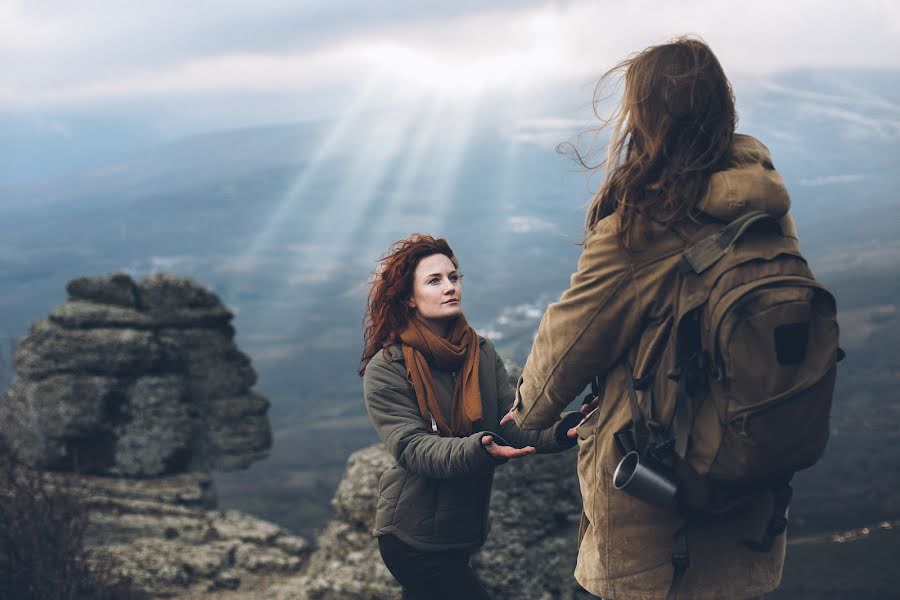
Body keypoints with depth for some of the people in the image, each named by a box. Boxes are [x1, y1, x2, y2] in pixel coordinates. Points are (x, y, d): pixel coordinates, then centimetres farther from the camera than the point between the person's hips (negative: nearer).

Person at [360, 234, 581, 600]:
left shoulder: (481, 353, 4)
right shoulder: (386, 370, -13)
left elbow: (513, 421, -6)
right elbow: (412, 448, -22)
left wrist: (559, 431, -28)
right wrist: (479, 449, -39)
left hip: (466, 527, 6)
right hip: (414, 538, -6)